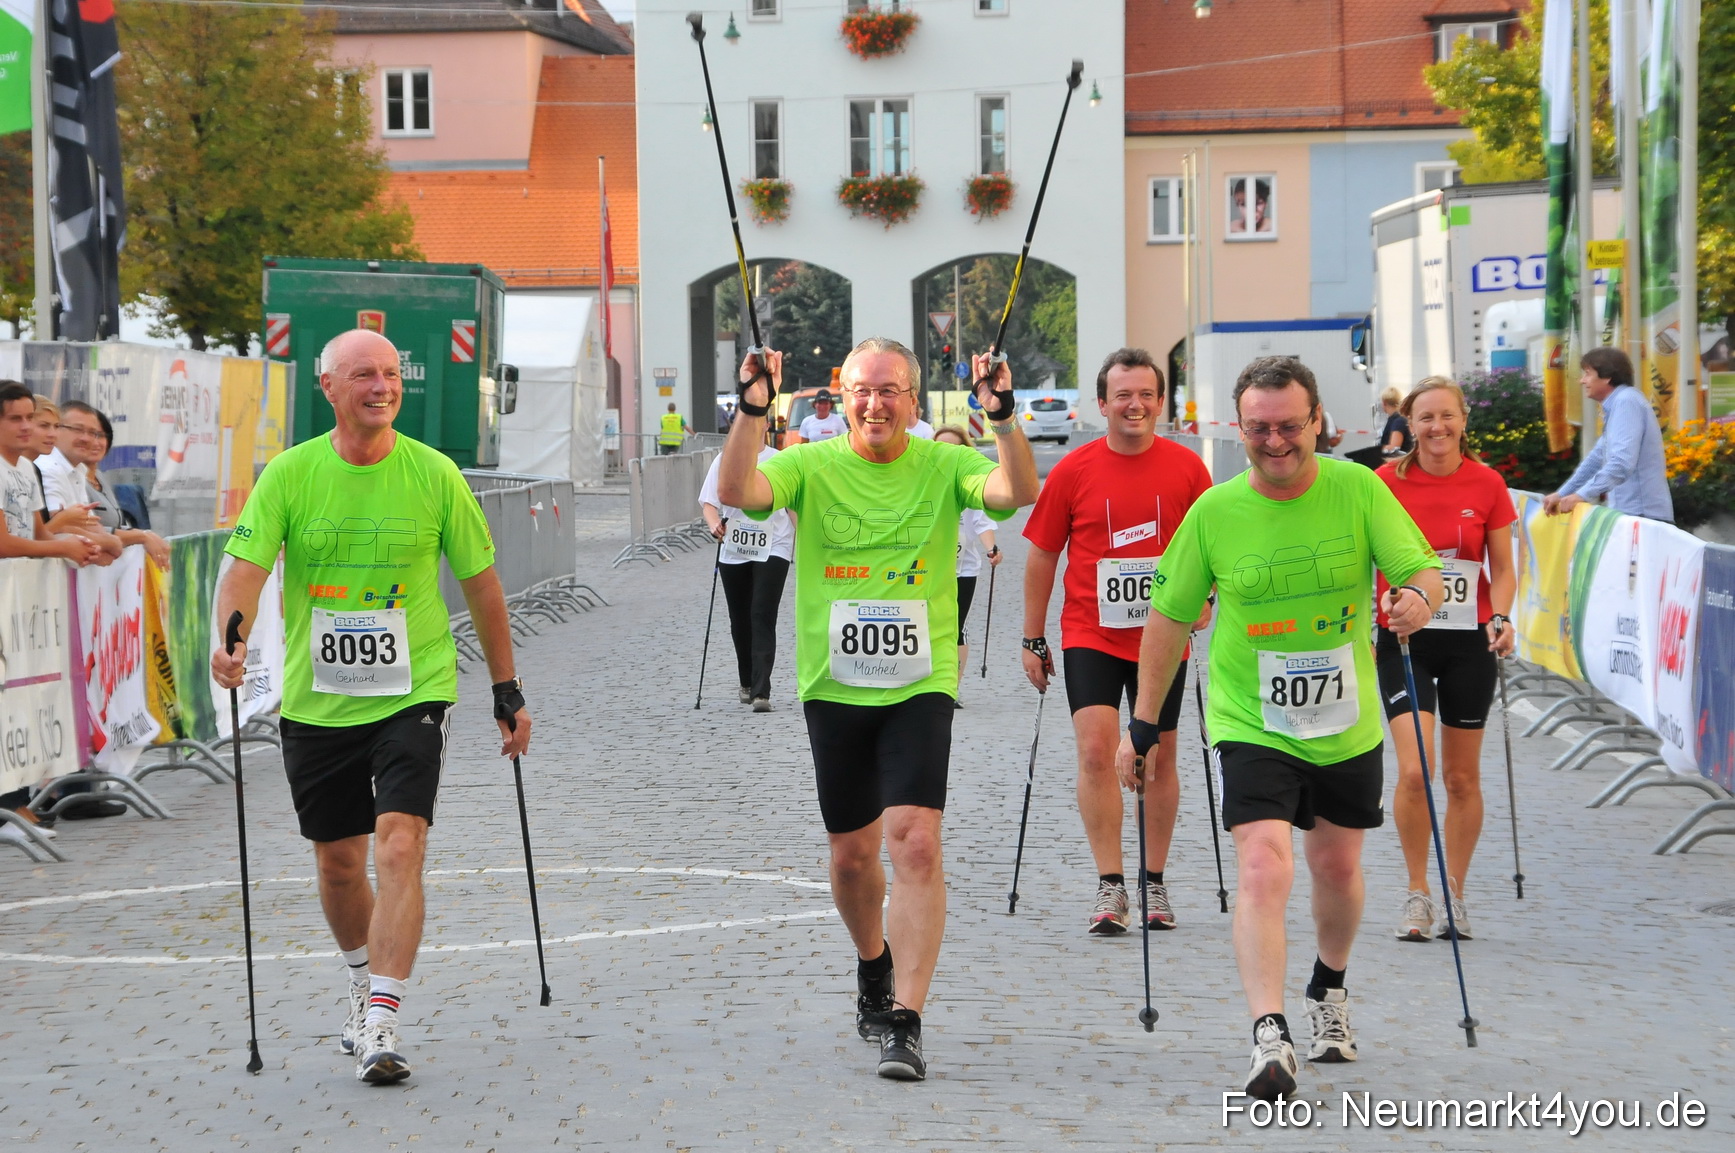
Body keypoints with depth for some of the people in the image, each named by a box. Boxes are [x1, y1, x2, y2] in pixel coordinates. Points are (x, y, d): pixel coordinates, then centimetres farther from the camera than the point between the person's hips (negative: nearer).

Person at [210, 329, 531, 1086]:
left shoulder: (433, 474, -4)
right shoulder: (289, 474, -4)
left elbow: (480, 581, 5)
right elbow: (246, 567, -11)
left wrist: (507, 691, 8)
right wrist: (230, 641, -32)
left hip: (413, 692, -2)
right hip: (316, 702, 2)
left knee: (399, 845, -18)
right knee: (337, 863, 13)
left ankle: (380, 1025, -18)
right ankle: (368, 987, 39)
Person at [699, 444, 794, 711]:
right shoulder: (724, 460, 5)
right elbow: (709, 502, 0)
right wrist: (715, 524, -21)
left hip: (772, 550, -2)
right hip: (733, 551, 3)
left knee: (763, 618, -13)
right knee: (740, 620, 12)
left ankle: (761, 692, -17)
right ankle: (746, 684, 31)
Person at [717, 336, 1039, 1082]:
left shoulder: (942, 466, 0)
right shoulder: (813, 466, 0)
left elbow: (1018, 491, -17)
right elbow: (736, 491, -16)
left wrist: (1002, 418, -32)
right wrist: (753, 411, -29)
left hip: (920, 686, -2)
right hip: (834, 686, 2)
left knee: (915, 844, -16)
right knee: (852, 852, 14)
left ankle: (906, 1022, -15)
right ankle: (874, 966, 44)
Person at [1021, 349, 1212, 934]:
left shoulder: (1186, 468, -2)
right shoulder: (1073, 471, -4)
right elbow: (1042, 556, 3)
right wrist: (1033, 640, 4)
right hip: (1091, 637, -1)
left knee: (1159, 759, 8)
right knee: (1096, 748, -14)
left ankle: (1153, 883, 21)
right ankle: (1110, 887, -10)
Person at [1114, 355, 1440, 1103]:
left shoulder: (1357, 490, -8)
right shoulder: (1214, 511, -9)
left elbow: (1423, 568, -9)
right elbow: (1169, 617, 1)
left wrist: (1418, 598, -35)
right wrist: (1143, 725, 3)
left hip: (1347, 723, 2)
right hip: (1251, 725, -2)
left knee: (1337, 867, 18)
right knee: (1263, 868, -20)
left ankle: (1328, 992, 45)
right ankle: (1270, 1038, -24)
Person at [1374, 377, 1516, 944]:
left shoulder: (1487, 484, 0)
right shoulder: (1386, 483, -3)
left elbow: (1503, 570, 6)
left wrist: (1500, 618, -11)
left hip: (1468, 643, 1)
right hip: (1404, 641, -1)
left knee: (1462, 778, 8)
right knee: (1415, 769, -15)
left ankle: (1454, 894, 23)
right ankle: (1417, 895, 1)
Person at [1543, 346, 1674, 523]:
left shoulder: (1626, 402, -12)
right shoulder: (1617, 404, 21)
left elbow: (1622, 462, -23)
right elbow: (1598, 457, 29)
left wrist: (1582, 495, -27)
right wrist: (1562, 494, 27)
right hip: (1630, 511, 10)